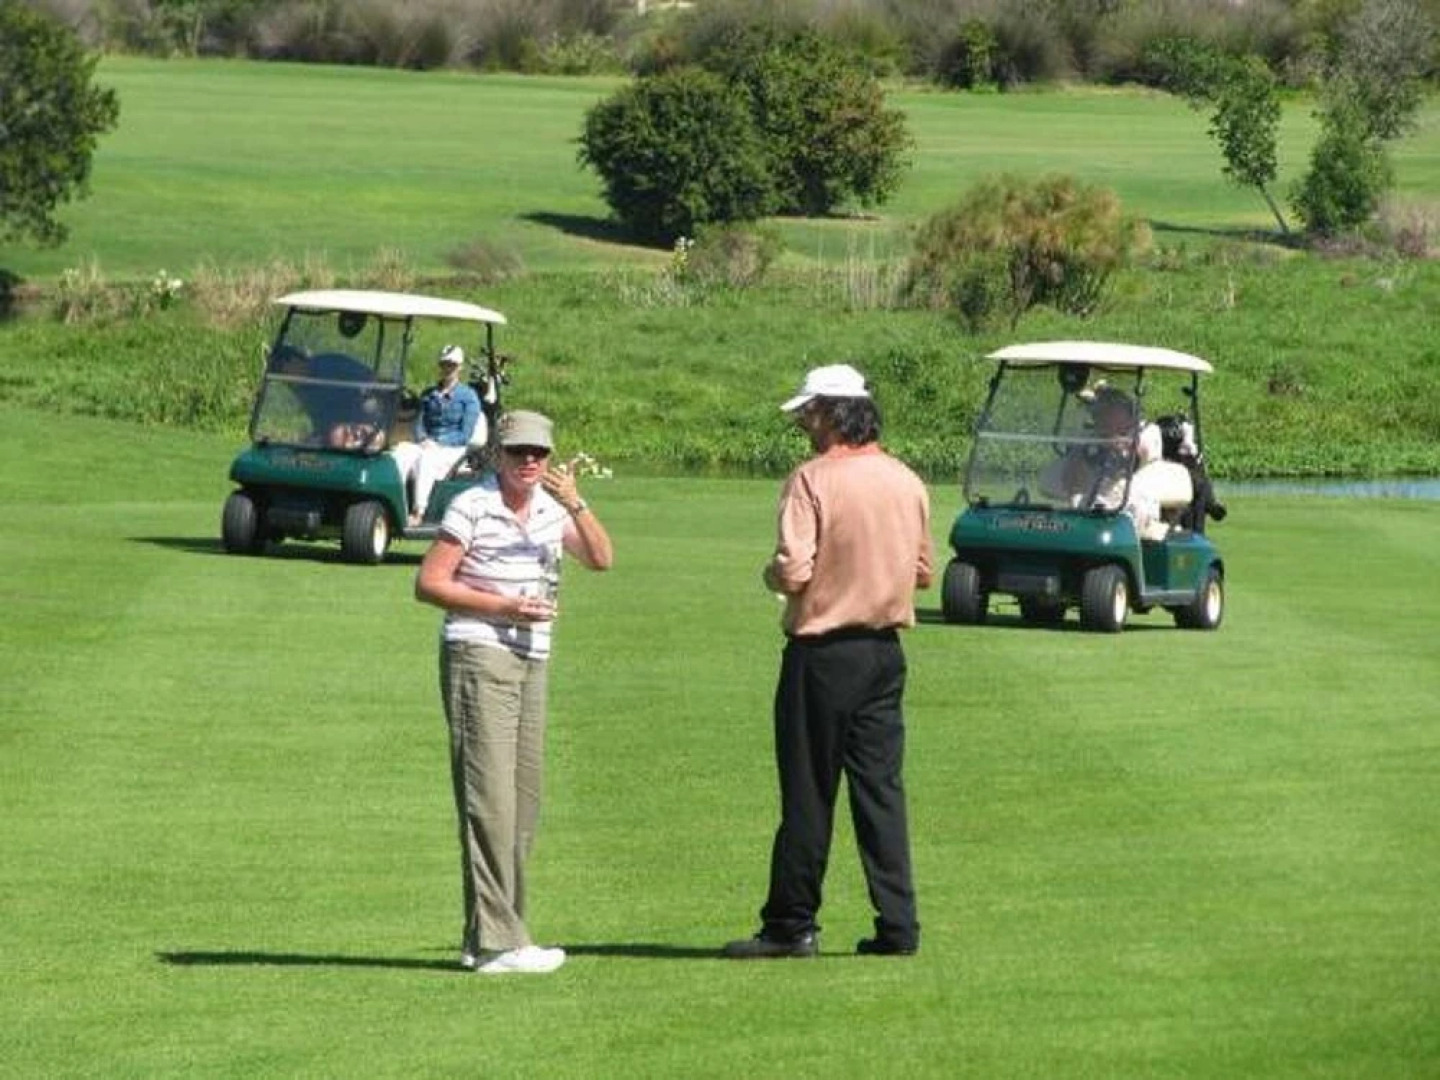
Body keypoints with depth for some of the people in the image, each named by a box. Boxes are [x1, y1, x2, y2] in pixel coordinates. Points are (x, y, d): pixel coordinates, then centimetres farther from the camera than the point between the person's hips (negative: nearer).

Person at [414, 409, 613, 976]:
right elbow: (429, 583, -7)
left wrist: (576, 505, -15)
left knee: (523, 800, 8)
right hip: (478, 657, -8)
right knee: (489, 797, -12)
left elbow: (601, 558, 0)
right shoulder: (472, 507, -6)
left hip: (532, 662, 8)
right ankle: (495, 940, -15)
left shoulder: (552, 507, 11)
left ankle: (486, 938, 13)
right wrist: (504, 605, -13)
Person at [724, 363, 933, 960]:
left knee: (808, 793, 1)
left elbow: (792, 571, -20)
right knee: (882, 789, 7)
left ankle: (792, 925, 6)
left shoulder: (813, 479, -14)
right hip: (886, 651, 6)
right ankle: (897, 926, 4)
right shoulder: (908, 483, 6)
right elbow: (923, 572, 13)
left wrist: (771, 574, 1)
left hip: (821, 652, -6)